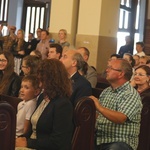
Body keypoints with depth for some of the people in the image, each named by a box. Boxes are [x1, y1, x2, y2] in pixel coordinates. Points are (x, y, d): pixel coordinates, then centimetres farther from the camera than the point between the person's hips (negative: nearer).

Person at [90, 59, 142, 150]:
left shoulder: (131, 94, -8)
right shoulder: (106, 91, 16)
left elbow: (120, 119, -22)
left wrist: (100, 108, -29)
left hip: (121, 142, -6)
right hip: (100, 140, 6)